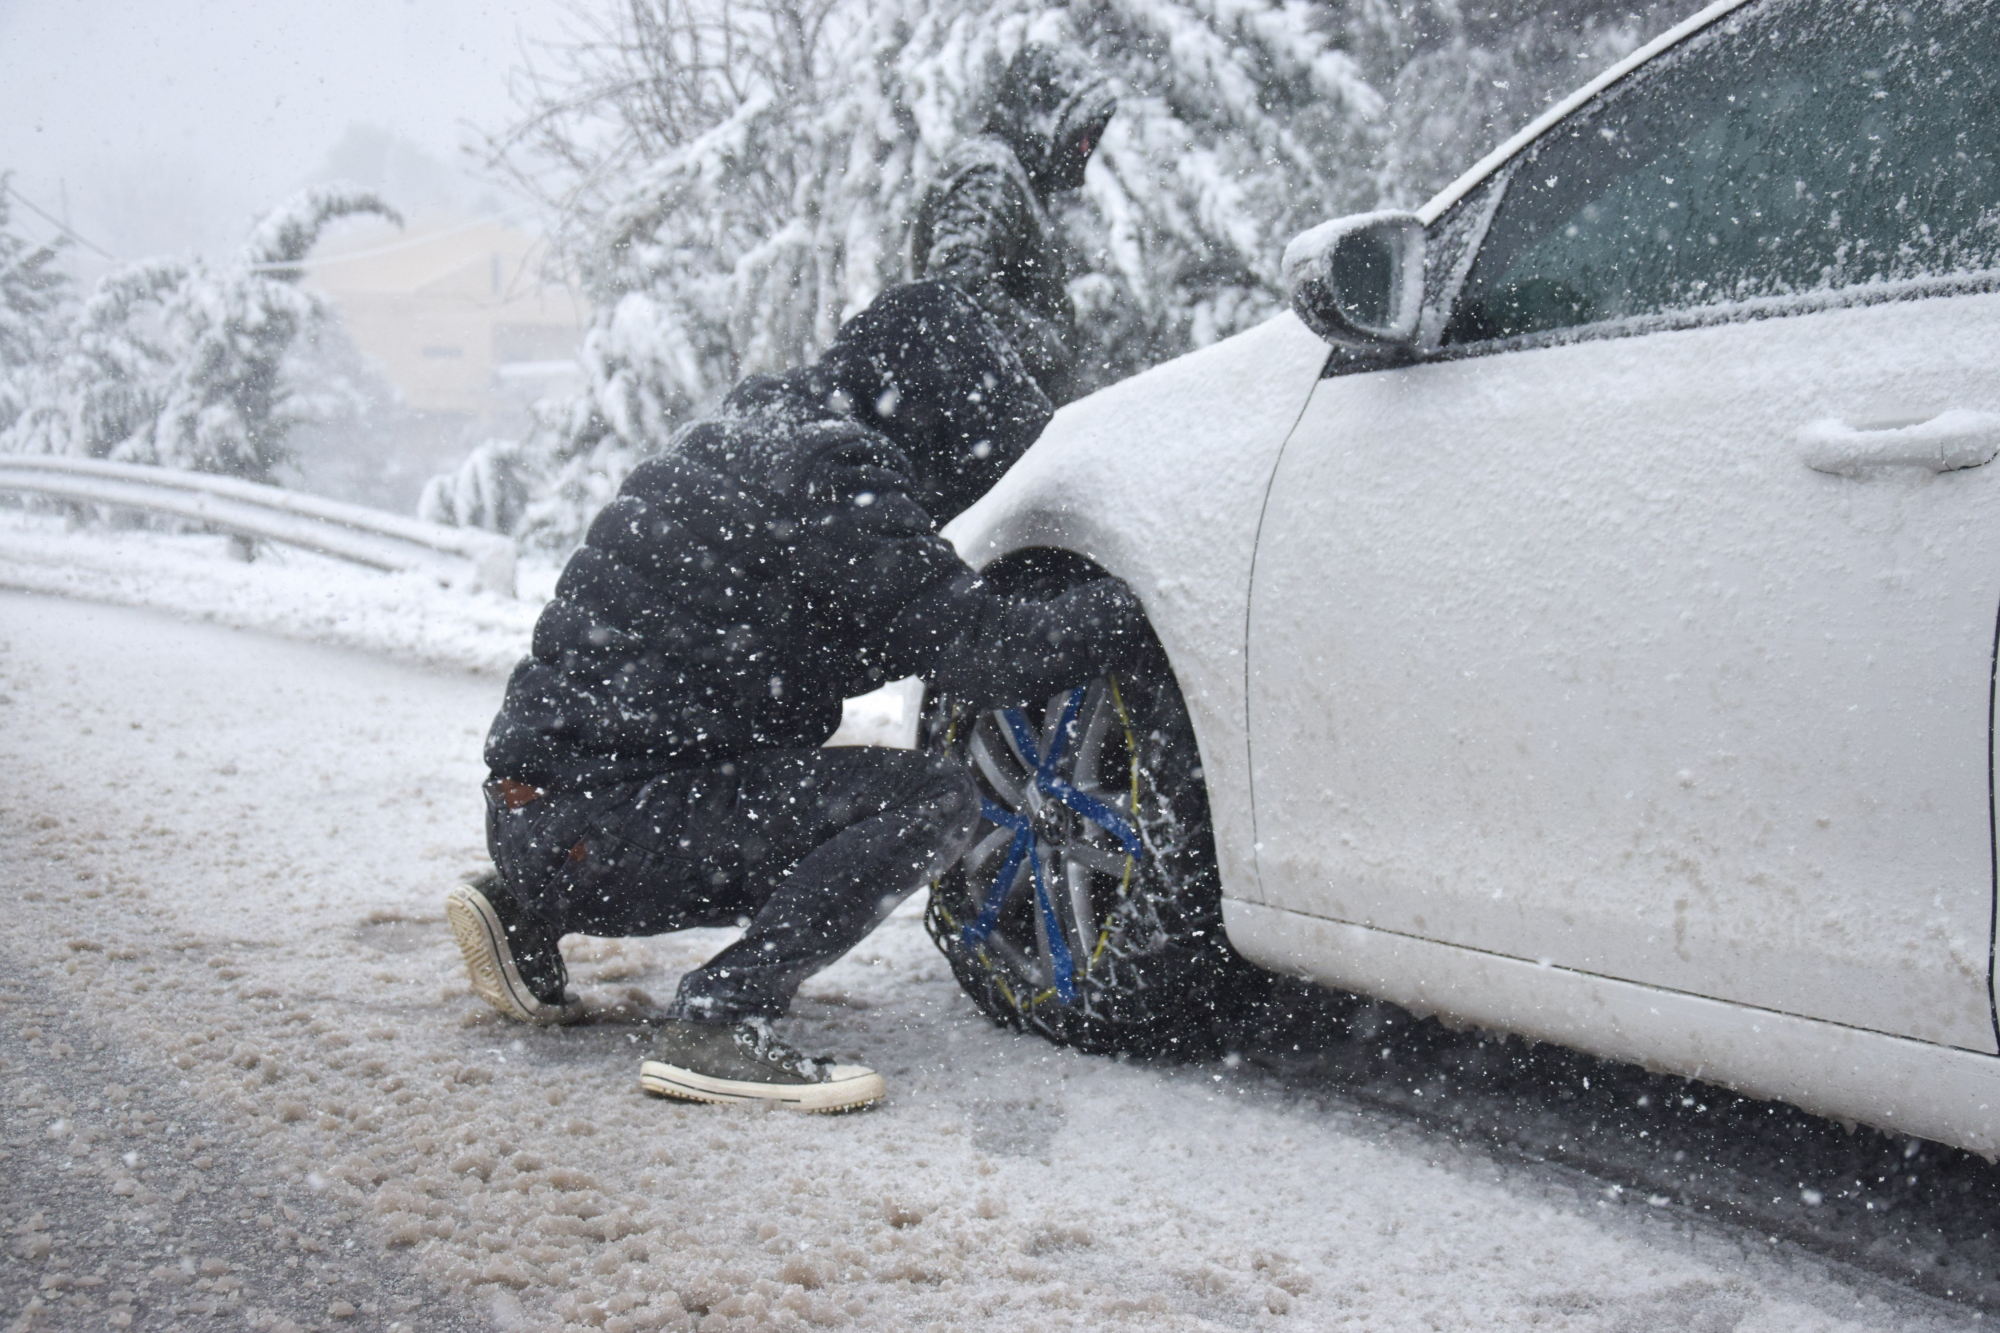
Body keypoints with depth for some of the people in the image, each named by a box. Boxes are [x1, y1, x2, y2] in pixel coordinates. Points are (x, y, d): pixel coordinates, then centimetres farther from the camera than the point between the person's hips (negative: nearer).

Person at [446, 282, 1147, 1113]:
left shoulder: (752, 430, 16)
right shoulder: (835, 480, -14)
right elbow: (990, 655, -16)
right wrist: (1131, 604, -3)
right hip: (606, 831, -10)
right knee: (933, 800, -13)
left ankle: (527, 913, 21)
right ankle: (717, 1023, -15)